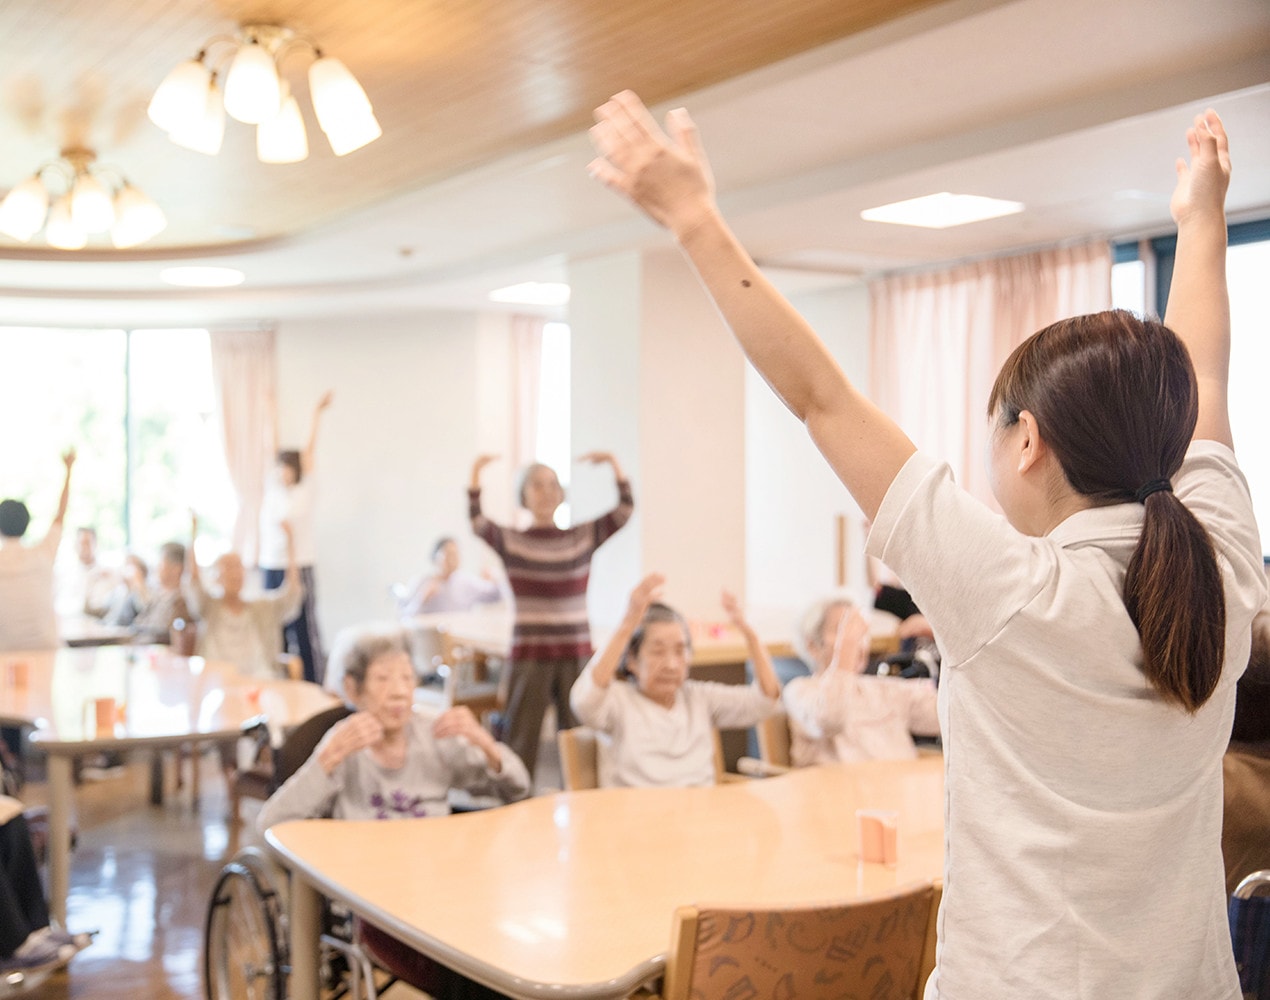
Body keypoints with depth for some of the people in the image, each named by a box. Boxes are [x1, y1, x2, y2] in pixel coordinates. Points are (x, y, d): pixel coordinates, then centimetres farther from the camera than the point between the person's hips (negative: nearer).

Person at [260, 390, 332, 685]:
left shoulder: (304, 489, -1)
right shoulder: (272, 488, 10)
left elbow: (309, 449, -4)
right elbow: (273, 449, 14)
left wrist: (317, 414, -5)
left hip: (299, 567, -5)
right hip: (272, 568, 5)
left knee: (305, 629, -4)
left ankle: (314, 686, 0)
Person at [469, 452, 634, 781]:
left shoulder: (584, 535, 7)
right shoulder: (510, 539, 1)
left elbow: (625, 510, -1)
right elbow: (476, 522, -16)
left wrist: (615, 466, -11)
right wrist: (476, 475, -24)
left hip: (577, 654, 2)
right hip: (529, 655, -2)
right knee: (523, 741, 3)